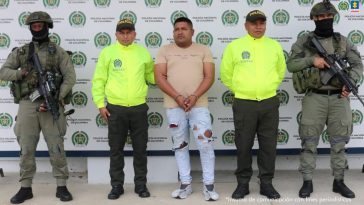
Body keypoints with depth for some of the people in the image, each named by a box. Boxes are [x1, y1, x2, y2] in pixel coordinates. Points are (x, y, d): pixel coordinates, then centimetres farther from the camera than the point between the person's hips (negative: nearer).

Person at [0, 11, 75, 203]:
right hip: (27, 105, 2)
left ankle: (62, 187, 10)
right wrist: (21, 73, -12)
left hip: (51, 105, -2)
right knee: (26, 149, 5)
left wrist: (56, 99, -13)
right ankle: (25, 188, 16)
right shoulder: (20, 51, 11)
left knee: (56, 148, 0)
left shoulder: (58, 51, 4)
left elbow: (70, 77, -3)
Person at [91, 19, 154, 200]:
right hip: (115, 108, -1)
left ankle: (141, 184, 21)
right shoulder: (108, 52, 1)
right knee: (116, 150, 8)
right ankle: (117, 185, 20)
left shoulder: (143, 52, 7)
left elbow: (151, 75, 15)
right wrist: (100, 104, -4)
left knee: (140, 149, 8)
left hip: (139, 108, 1)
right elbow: (98, 80, 2)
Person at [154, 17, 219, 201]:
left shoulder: (203, 50, 7)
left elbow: (209, 77, -1)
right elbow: (159, 77, -2)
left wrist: (194, 96, -15)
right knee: (180, 146, 8)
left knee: (205, 144, -4)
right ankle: (185, 184, 19)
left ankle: (209, 185, 8)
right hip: (174, 106, 1)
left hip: (199, 105, -1)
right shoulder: (165, 51, 7)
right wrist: (178, 97, -14)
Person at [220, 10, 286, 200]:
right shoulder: (234, 46, -1)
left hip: (269, 103, 2)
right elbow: (225, 74, 7)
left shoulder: (275, 46, 7)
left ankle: (266, 183, 20)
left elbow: (281, 71, 20)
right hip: (243, 103, -2)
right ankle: (243, 183, 19)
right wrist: (240, 90, 10)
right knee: (243, 145, 6)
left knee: (268, 145, 7)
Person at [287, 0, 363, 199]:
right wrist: (311, 60, -16)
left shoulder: (343, 41, 9)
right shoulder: (304, 41, 2)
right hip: (314, 98, -2)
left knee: (339, 143, 8)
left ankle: (339, 181, 20)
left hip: (339, 98, 2)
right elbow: (291, 65, -3)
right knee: (309, 143, 1)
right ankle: (307, 182, 11)